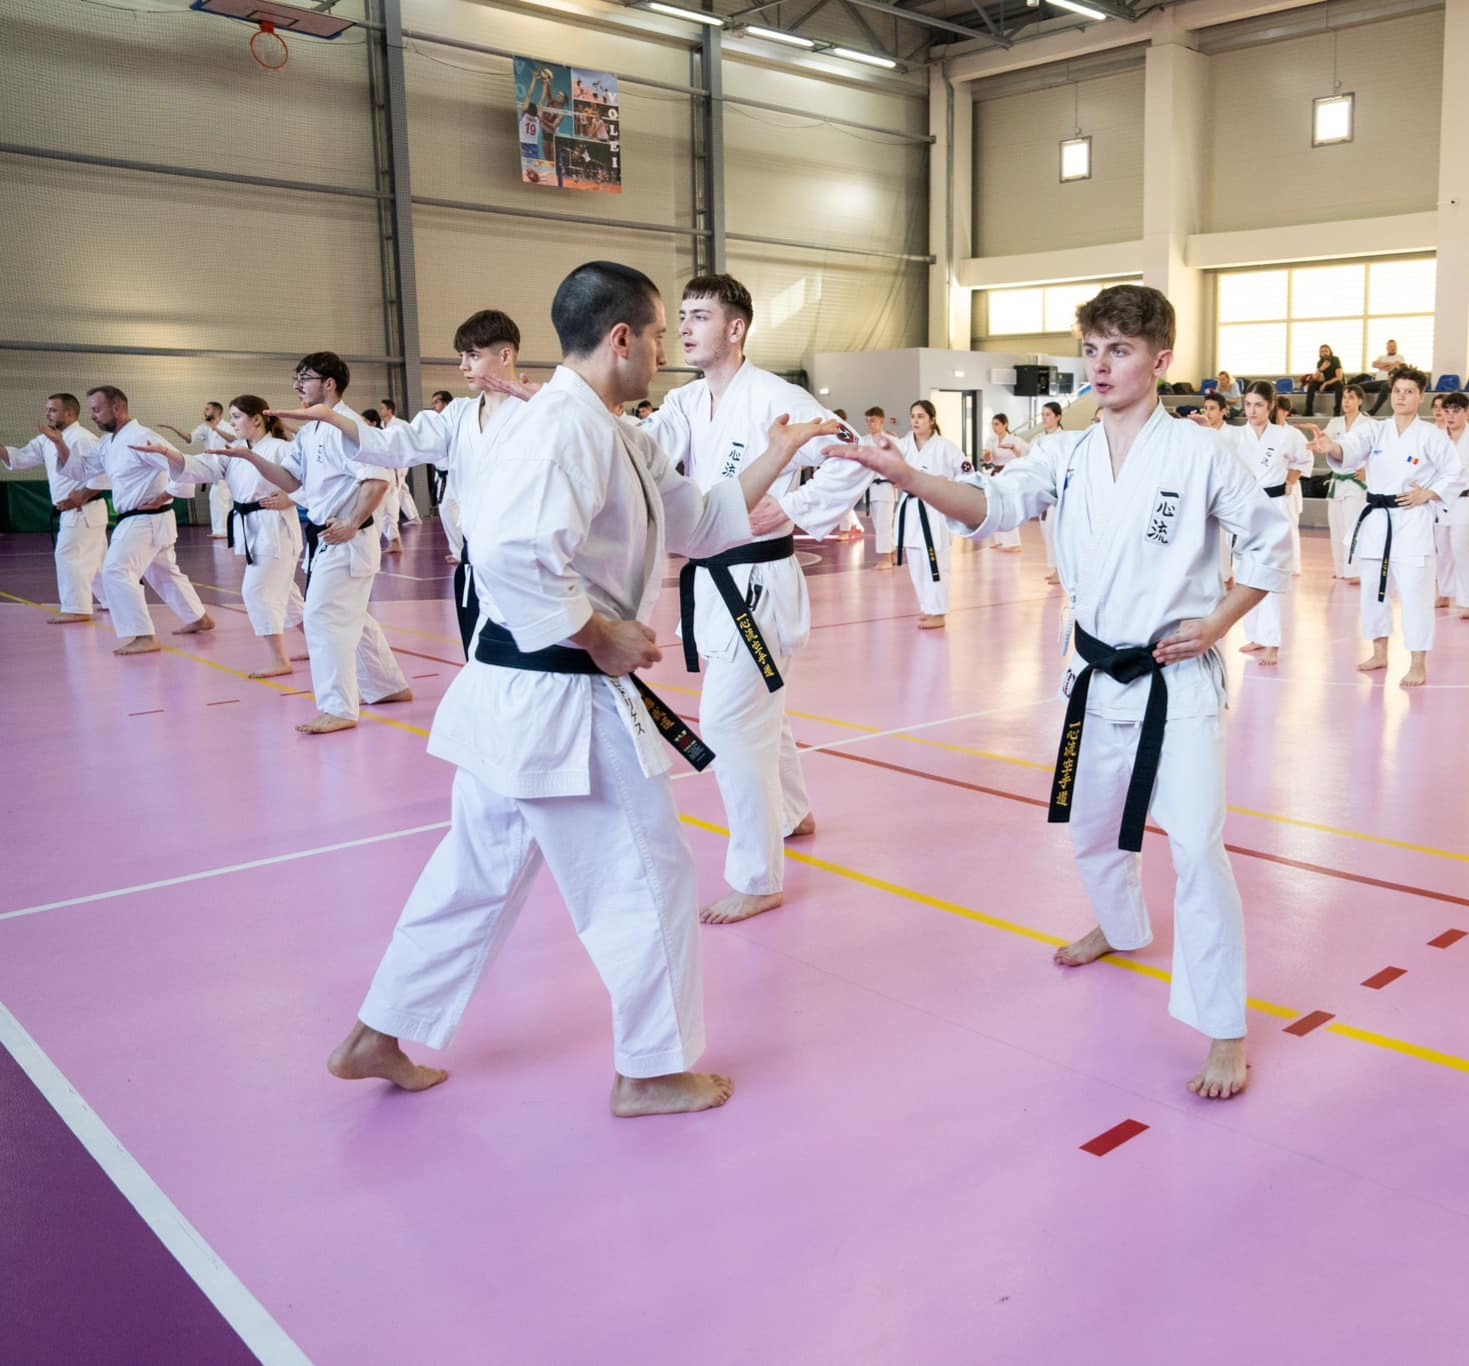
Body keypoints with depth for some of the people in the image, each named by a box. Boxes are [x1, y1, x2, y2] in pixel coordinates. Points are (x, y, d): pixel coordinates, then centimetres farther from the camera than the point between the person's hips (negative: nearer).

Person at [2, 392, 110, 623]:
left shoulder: (82, 438, -17)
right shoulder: (47, 440, 13)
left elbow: (103, 474, -23)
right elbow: (20, 457, 12)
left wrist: (80, 498, -20)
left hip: (83, 511, -9)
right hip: (69, 512, 9)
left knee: (69, 555, -10)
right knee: (95, 558, 15)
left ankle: (76, 608, -6)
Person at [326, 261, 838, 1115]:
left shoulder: (619, 438, 15)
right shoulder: (566, 425, -18)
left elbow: (697, 522, 20)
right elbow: (511, 551, -32)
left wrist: (778, 459, 16)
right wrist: (602, 636, -22)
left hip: (516, 694, 10)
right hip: (562, 699, -10)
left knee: (479, 872, 20)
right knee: (649, 879, 5)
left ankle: (380, 1037, 32)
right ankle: (653, 1070, 22)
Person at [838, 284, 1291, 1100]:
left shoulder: (1199, 454, -10)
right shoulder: (1069, 458, 2)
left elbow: (1272, 544, -1)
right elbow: (992, 504, -14)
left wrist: (1215, 624, -10)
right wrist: (909, 478, -32)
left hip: (1177, 680, -5)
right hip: (1098, 677, 5)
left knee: (1197, 848, -11)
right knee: (1092, 827, 21)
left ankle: (1224, 1031, 3)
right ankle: (1120, 927, 52)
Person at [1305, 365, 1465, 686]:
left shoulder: (1432, 437, -4)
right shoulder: (1375, 430, 3)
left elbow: (1455, 476, 2)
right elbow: (1351, 450, -19)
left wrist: (1426, 495, -13)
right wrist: (1330, 447, -41)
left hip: (1413, 522, -4)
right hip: (1376, 520, 4)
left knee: (1414, 593, -6)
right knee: (1373, 590, 12)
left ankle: (1418, 665, 2)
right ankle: (1379, 654, 27)